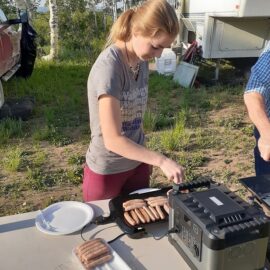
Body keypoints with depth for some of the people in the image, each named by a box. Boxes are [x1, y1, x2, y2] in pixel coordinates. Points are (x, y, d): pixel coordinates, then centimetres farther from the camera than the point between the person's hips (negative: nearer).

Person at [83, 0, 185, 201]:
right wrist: (161, 161, -29)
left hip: (137, 165, 7)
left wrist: (148, 160, 10)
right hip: (106, 171, -6)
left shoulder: (141, 60, -2)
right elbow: (112, 140, -27)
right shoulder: (109, 66, -25)